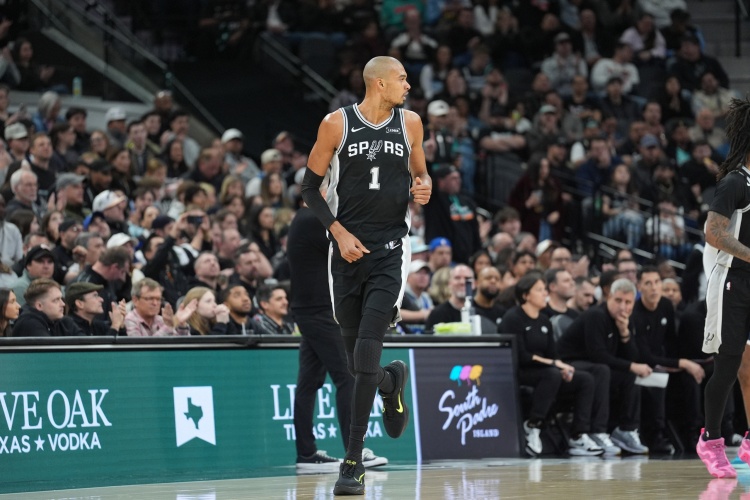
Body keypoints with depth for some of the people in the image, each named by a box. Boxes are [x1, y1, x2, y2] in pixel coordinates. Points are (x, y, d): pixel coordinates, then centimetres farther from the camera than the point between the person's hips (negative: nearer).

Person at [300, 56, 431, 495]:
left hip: (391, 250, 0)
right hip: (349, 249, 1)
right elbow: (310, 186, 3)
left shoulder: (410, 122, 4)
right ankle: (392, 382, 45)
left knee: (366, 356, -13)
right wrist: (339, 232, -9)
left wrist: (424, 188, -6)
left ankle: (354, 462, -9)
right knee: (356, 363, 8)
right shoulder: (337, 124, -3)